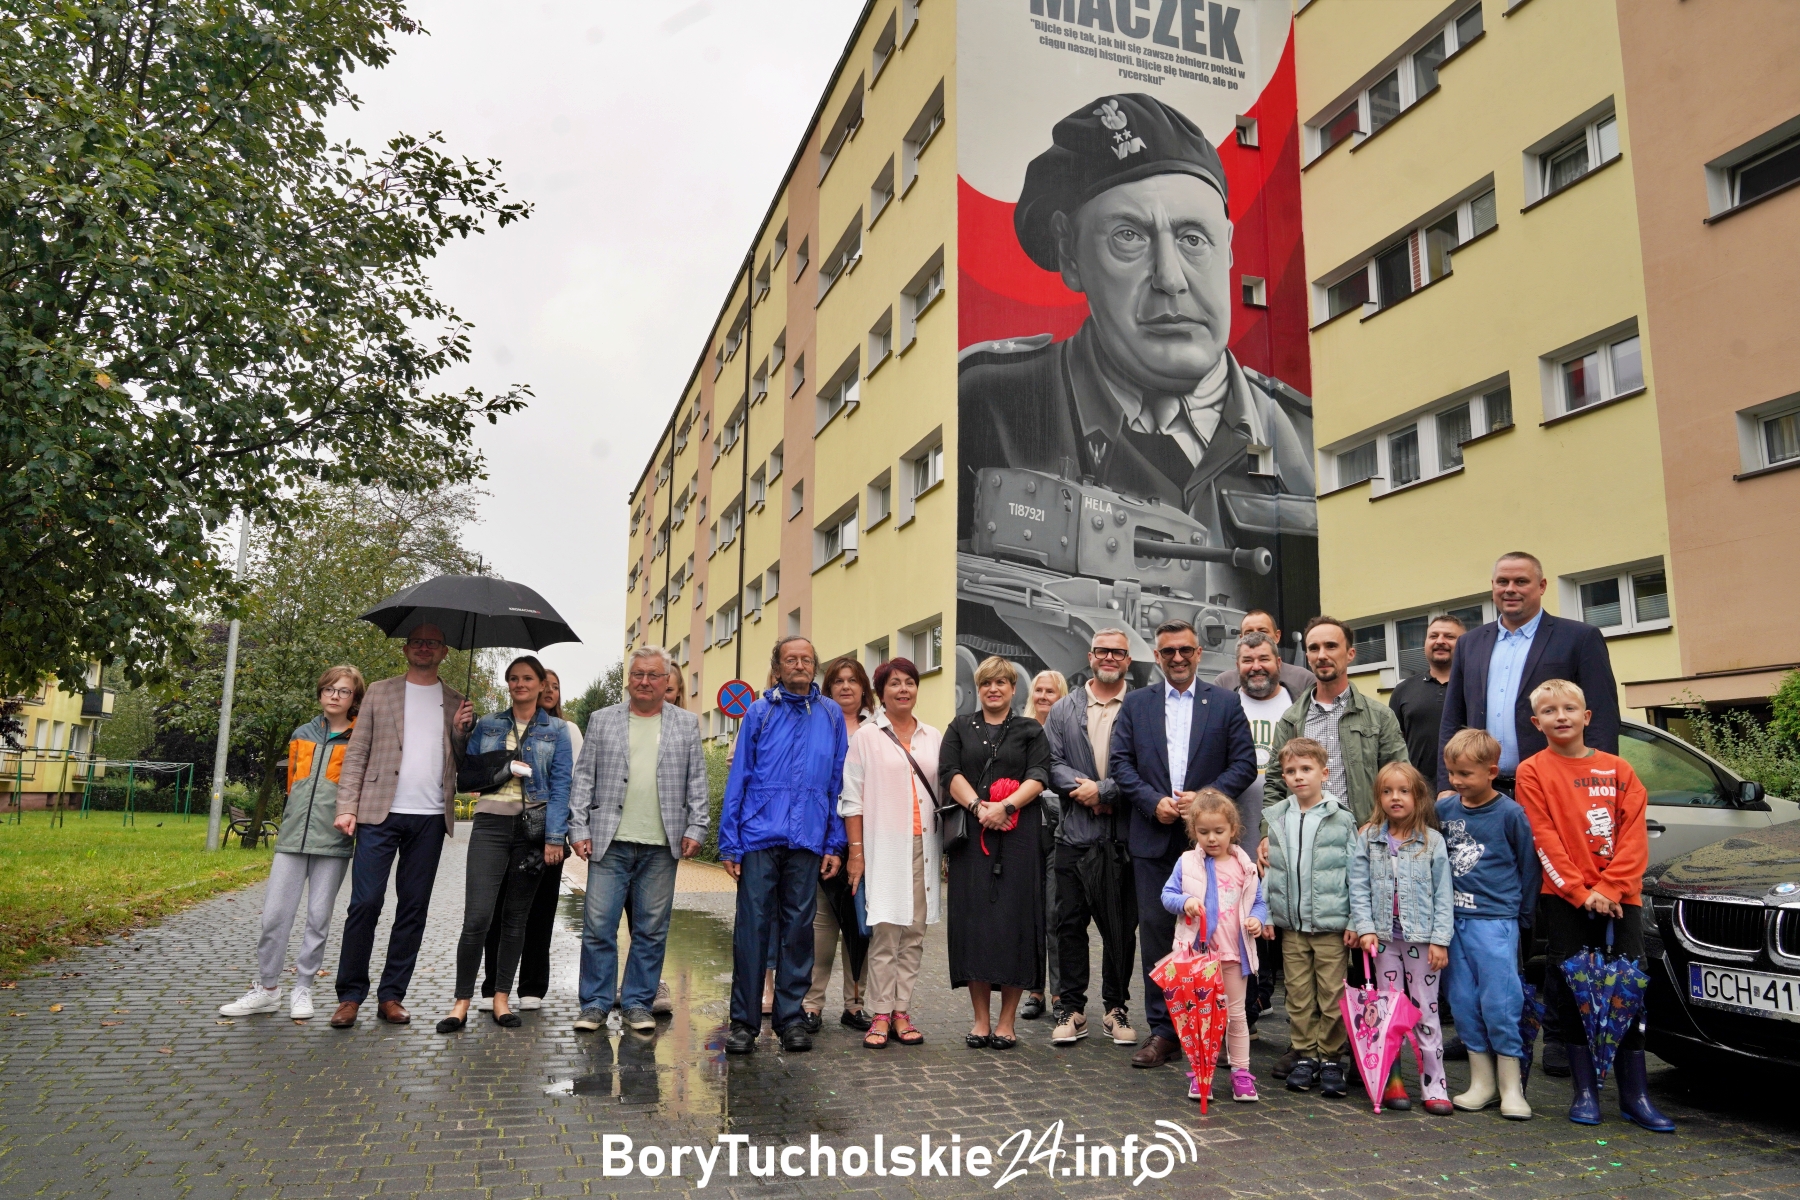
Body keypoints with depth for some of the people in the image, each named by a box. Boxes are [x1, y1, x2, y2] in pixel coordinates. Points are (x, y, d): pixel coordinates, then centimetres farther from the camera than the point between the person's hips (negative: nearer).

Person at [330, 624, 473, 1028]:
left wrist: (462, 730, -7)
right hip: (380, 814, -1)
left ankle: (391, 996, 14)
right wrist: (346, 807, -4)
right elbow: (357, 753, 5)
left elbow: (464, 763, 11)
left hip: (430, 819, 2)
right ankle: (350, 995, 8)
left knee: (413, 909, 5)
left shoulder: (456, 703, 13)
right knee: (365, 904, -4)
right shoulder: (379, 692, 10)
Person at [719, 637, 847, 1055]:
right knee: (752, 927, 0)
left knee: (798, 928, 8)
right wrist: (729, 844, -2)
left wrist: (835, 843, 3)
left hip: (808, 840, 1)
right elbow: (738, 779, 4)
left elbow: (839, 781, 8)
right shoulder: (760, 713, 5)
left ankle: (791, 1017, 18)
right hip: (760, 835, -1)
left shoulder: (832, 715, 8)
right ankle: (744, 1021, 11)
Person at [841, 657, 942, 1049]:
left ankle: (902, 1012, 12)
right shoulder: (867, 736, 3)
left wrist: (947, 850, 9)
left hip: (923, 847, 4)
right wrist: (856, 851, -6)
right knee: (884, 931, -5)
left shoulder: (933, 738, 14)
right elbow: (852, 798, 0)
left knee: (914, 932, 4)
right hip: (883, 847, -3)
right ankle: (881, 1015, 3)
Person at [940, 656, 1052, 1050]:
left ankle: (1007, 1021, 7)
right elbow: (950, 773, 2)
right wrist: (978, 806, -14)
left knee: (1014, 920, -3)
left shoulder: (1030, 731, 12)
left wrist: (1006, 806, -17)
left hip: (1018, 836, -1)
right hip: (970, 835, 1)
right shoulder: (960, 728, 15)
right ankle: (981, 1019, 10)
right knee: (973, 920, 0)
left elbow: (1039, 777, -1)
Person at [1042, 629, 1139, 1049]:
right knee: (1070, 923, 6)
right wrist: (1085, 788, -13)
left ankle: (1116, 1008, 22)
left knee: (1121, 927, 7)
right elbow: (1052, 764, 2)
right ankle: (1071, 1009, 17)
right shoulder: (1064, 710, 11)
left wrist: (1103, 791, -13)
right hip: (1074, 835, 2)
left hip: (1123, 836, -2)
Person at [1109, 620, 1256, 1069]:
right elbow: (1122, 762, 4)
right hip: (1154, 837, 1)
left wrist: (1204, 797, -13)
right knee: (1155, 929, 2)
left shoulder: (1226, 704, 6)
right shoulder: (1136, 704, 9)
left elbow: (1244, 763, 0)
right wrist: (1153, 802, -10)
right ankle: (1162, 1030, 11)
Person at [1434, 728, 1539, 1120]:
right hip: (1453, 919, 5)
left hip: (1495, 920, -4)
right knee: (1463, 1004, 8)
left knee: (1500, 1003, -4)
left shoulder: (1510, 813, -6)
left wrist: (1521, 917, 5)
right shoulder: (1444, 809, 5)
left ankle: (1511, 1086, 10)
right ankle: (1482, 1081, 20)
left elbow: (1528, 867, 2)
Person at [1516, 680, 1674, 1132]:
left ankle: (1635, 1095, 11)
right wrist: (1580, 891, -14)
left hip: (1621, 896, 2)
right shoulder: (1533, 771, 0)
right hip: (1564, 899, -2)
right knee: (1573, 993, 2)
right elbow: (1544, 840, -6)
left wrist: (1610, 887, -11)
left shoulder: (1618, 770, 7)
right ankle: (1585, 1091, 13)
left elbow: (1634, 835, 1)